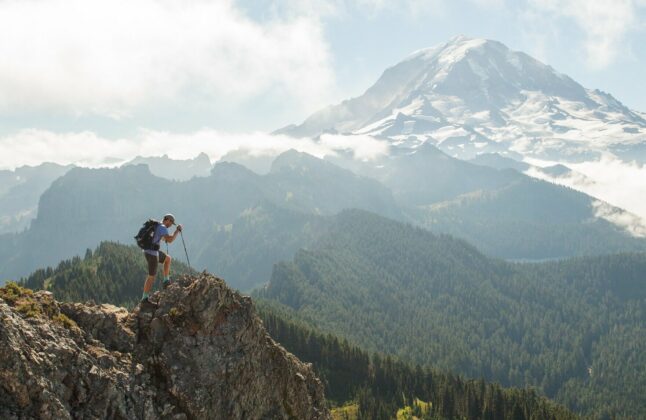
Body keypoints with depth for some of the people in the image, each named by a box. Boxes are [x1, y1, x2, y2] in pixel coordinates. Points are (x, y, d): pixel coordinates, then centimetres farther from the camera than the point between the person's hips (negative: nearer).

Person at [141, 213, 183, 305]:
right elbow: (170, 240, -28)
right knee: (152, 277, 3)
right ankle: (144, 298, 12)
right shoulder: (163, 228, -16)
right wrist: (177, 230, -16)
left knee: (168, 258, 26)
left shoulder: (155, 225, 14)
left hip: (147, 251, 9)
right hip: (152, 253, -9)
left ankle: (166, 281, 27)